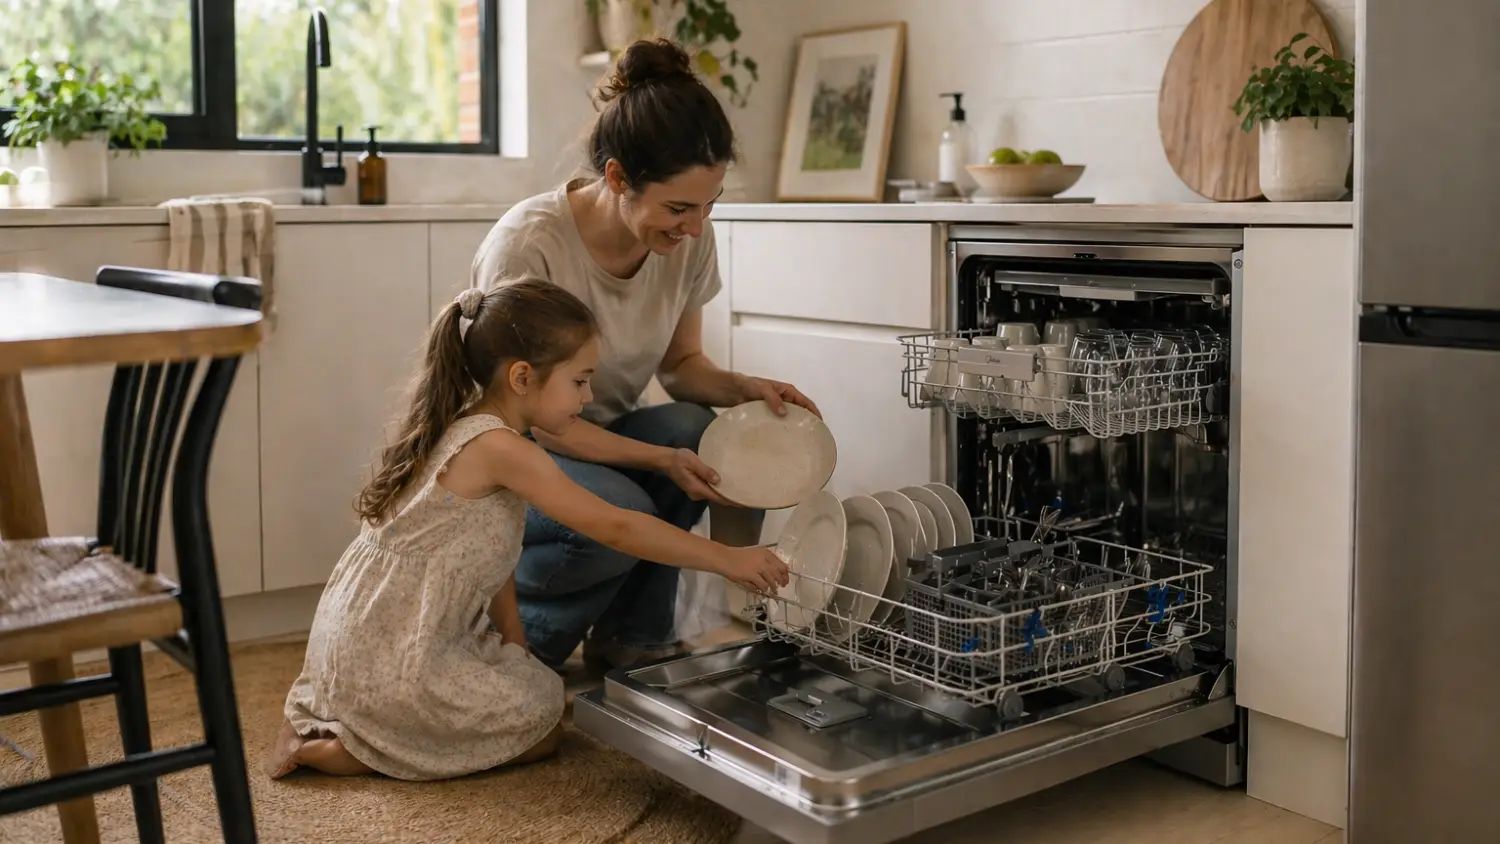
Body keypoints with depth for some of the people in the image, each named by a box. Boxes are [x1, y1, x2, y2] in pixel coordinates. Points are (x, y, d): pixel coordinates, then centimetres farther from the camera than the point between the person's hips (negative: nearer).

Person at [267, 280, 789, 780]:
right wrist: (727, 559, -18)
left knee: (537, 687, 22)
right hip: (391, 661, -9)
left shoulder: (467, 430, 7)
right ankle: (332, 750, -1)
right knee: (540, 730, 2)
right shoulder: (497, 447, -23)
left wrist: (514, 648, 6)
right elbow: (615, 528, -24)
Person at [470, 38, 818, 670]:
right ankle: (514, 638, -2)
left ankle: (633, 635, -5)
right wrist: (662, 460, -33)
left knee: (701, 430, -26)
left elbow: (681, 364, 2)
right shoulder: (528, 245, -28)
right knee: (618, 514, -34)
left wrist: (744, 388, -20)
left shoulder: (689, 239, -11)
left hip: (600, 436, 5)